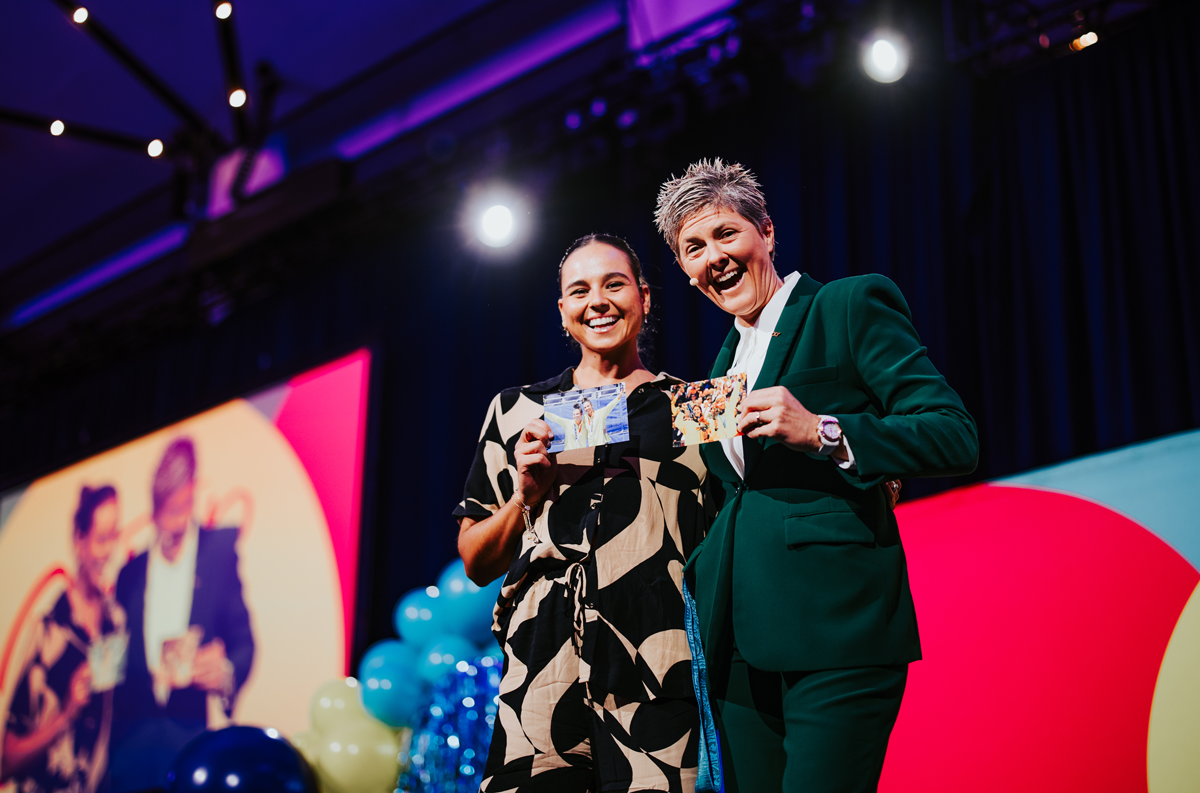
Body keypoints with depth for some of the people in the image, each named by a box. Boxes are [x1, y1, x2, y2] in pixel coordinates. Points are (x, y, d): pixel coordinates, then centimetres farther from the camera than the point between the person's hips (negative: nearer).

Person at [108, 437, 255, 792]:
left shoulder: (220, 550, 6)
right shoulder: (130, 570, 15)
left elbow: (243, 639, 3)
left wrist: (227, 673, -18)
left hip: (193, 735, -3)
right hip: (131, 740, 3)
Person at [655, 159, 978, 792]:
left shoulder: (852, 306, 0)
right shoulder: (726, 359, 22)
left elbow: (956, 438, -9)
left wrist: (822, 433, -19)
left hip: (836, 631, -7)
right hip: (741, 644, 7)